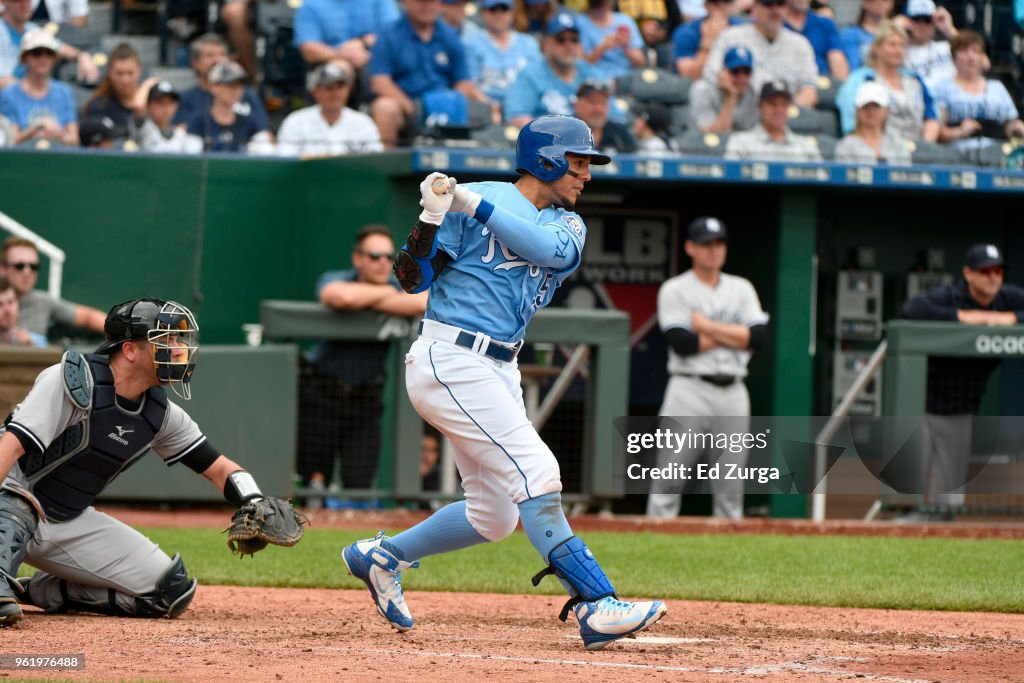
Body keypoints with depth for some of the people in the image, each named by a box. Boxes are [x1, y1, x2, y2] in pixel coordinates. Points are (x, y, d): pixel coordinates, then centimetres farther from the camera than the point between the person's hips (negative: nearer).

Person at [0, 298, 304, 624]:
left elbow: (218, 467, 8)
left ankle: (42, 592, 4)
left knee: (172, 591, -3)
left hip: (72, 525, 7)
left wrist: (255, 506, -14)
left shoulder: (160, 413, 0)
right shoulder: (72, 380, -21)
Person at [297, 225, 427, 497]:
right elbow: (343, 297, -35)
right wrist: (386, 292, -16)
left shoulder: (399, 287, 0)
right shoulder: (335, 280, -7)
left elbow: (421, 304, -25)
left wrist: (367, 301, -20)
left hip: (365, 401, 2)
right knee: (314, 482, -1)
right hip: (321, 397, -2)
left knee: (360, 483, -7)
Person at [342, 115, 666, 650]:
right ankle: (596, 606, -22)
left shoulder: (567, 224, 13)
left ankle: (380, 556, 29)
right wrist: (433, 217, -25)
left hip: (499, 372, 8)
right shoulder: (471, 201, -6)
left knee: (493, 516, 11)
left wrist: (476, 206, -21)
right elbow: (411, 278, -8)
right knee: (535, 474, -17)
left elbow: (554, 250, -13)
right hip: (451, 361, -8)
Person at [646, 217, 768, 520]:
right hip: (690, 390, -4)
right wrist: (732, 335, -5)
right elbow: (681, 344, -12)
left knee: (731, 490, 5)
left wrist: (708, 327, -6)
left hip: (733, 391, 4)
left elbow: (759, 336, -2)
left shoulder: (741, 288, 14)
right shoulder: (675, 290, 2)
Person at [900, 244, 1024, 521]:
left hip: (960, 413, 5)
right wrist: (960, 316, -35)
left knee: (948, 499, 10)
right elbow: (909, 310, -36)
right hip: (920, 404, -5)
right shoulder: (947, 297, -18)